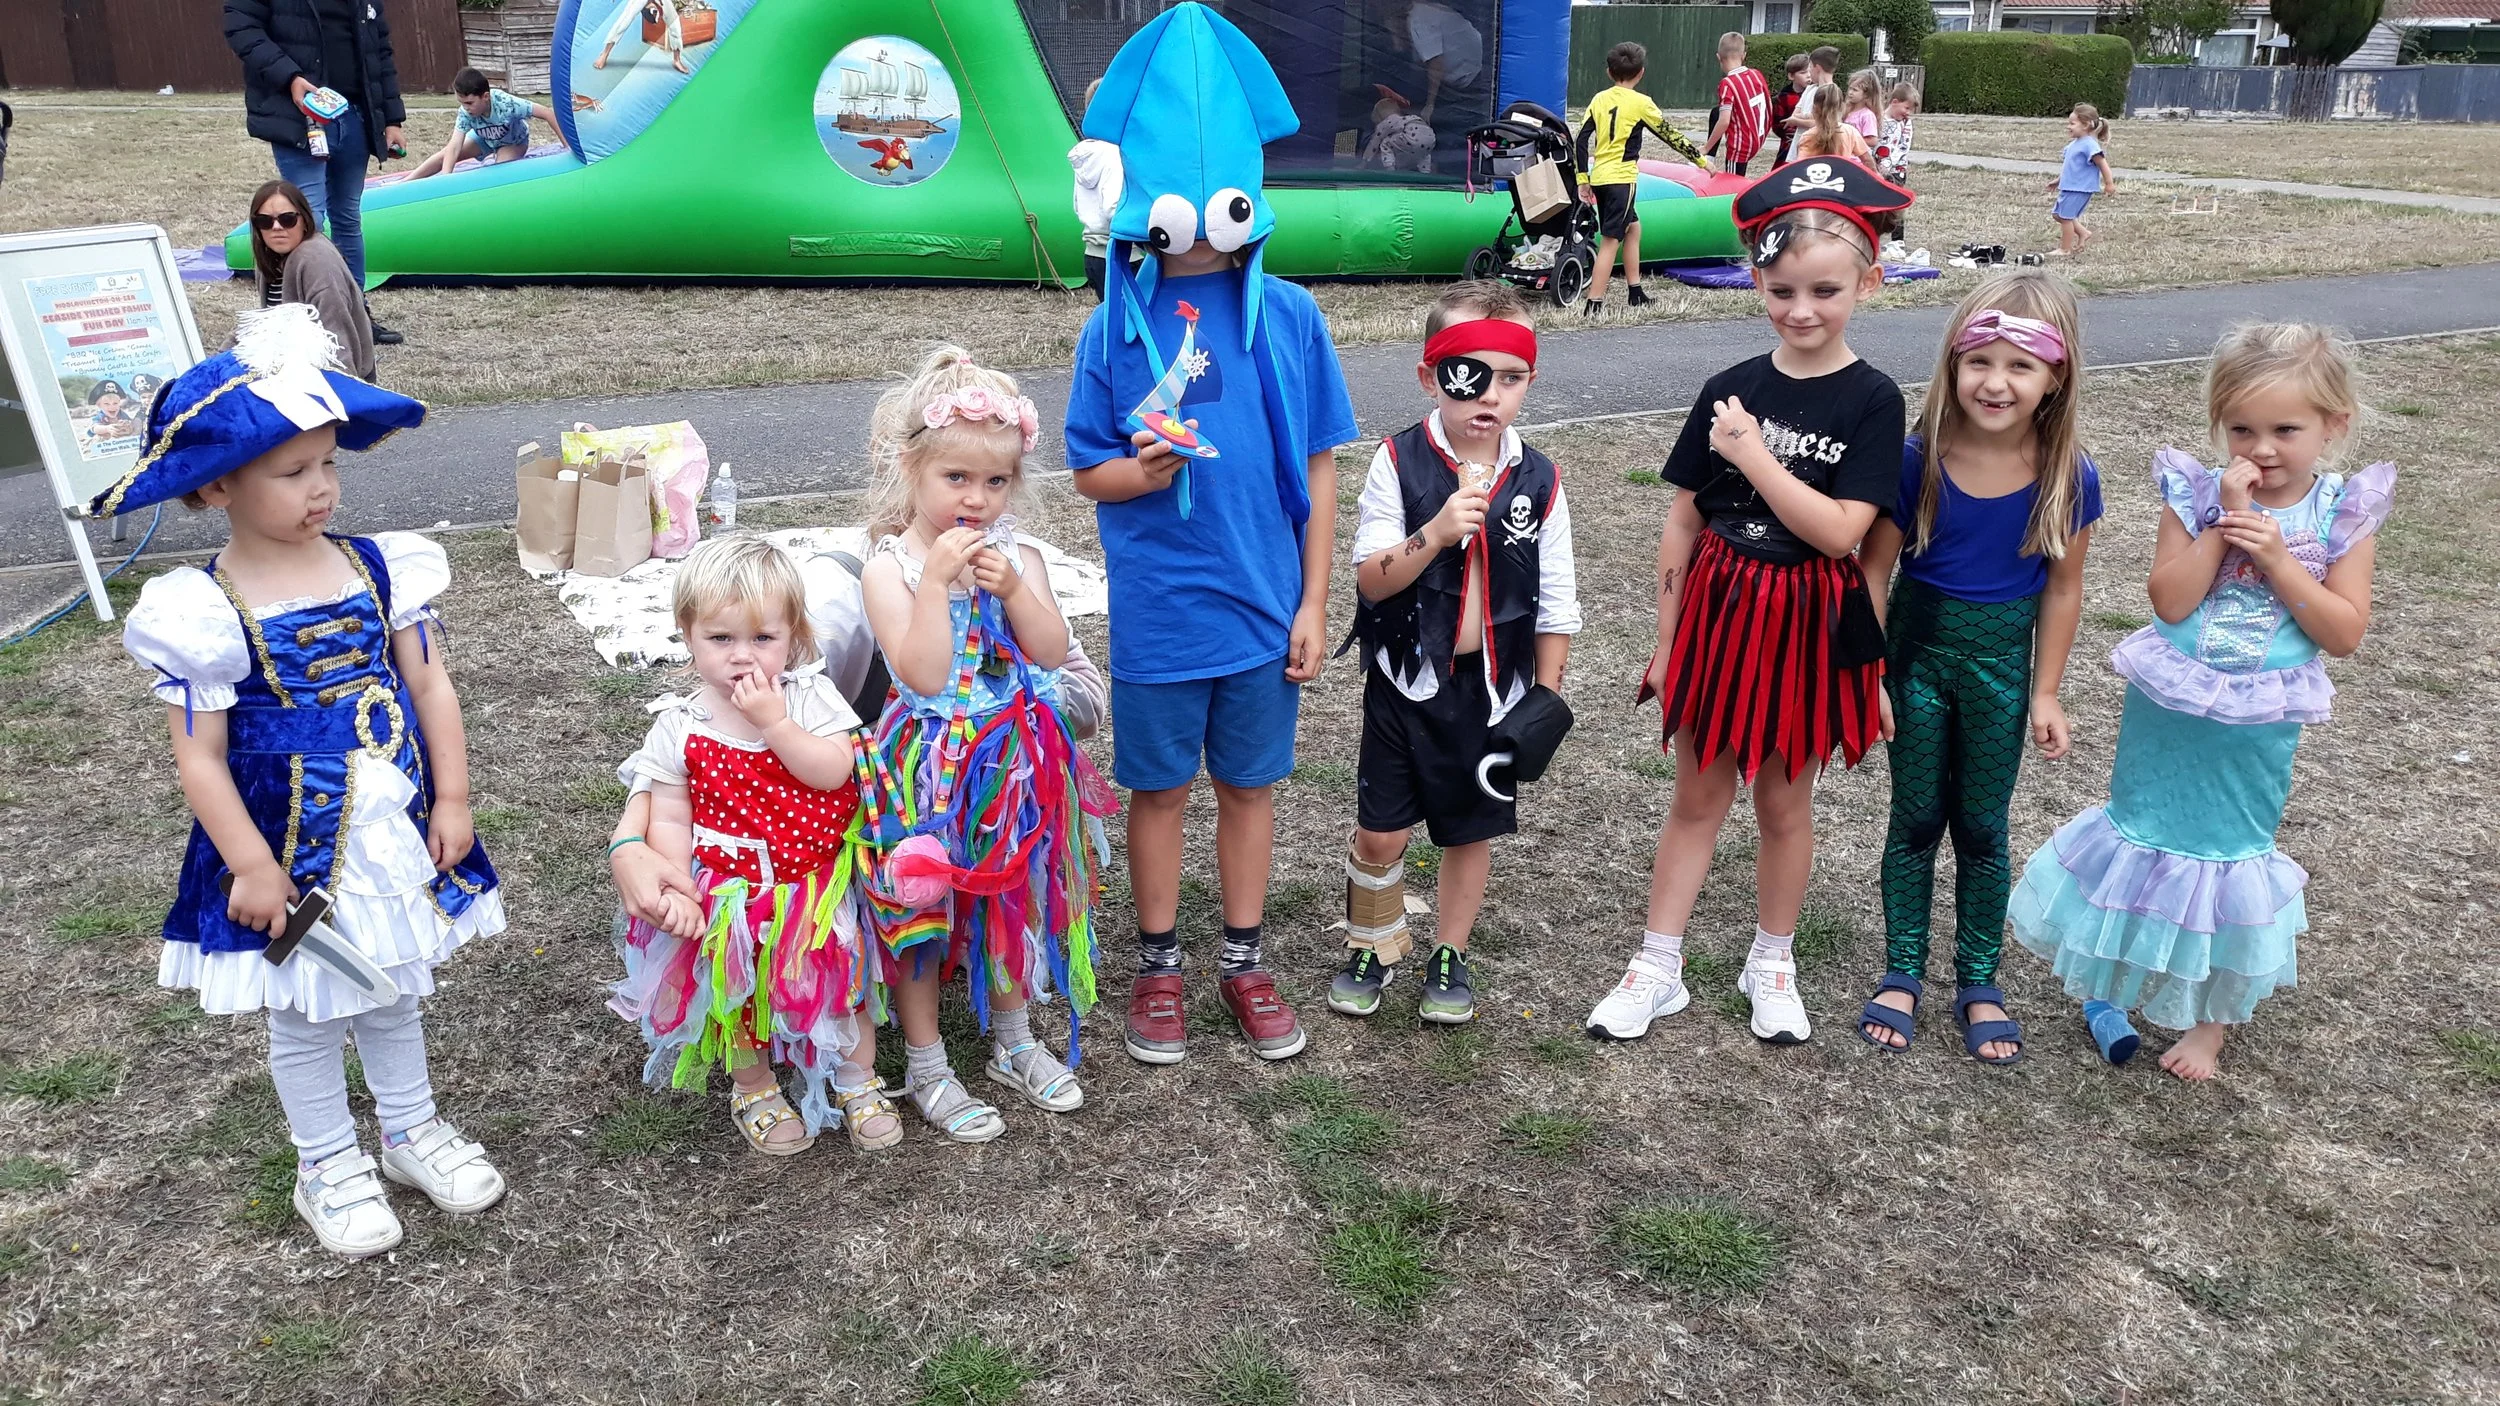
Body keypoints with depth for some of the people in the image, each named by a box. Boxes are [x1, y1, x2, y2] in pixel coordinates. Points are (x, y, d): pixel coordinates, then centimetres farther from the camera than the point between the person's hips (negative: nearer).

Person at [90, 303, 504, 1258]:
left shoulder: (380, 568, -6)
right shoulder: (203, 613, -17)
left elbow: (430, 687, 0)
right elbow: (200, 757, -13)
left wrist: (450, 802, -2)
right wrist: (253, 867, -14)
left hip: (394, 832, 4)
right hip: (292, 853, -3)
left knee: (391, 991, 22)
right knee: (303, 1014, 15)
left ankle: (412, 1130, 42)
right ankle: (327, 1167, 35)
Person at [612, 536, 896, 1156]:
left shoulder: (810, 695, -7)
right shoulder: (678, 727, -8)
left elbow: (833, 773, -18)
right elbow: (669, 819, -6)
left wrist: (775, 722, -25)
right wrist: (676, 889, -18)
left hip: (820, 886, 0)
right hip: (730, 894, 0)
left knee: (844, 974, 7)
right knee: (738, 988, 11)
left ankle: (856, 1079, 32)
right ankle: (755, 1087, 37)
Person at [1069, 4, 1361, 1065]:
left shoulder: (1290, 317, -4)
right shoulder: (1119, 326, -5)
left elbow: (1317, 468, 1)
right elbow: (1088, 473, 1)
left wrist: (1314, 602, -1)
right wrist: (1143, 471, -22)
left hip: (1264, 603, 1)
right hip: (1159, 609, -1)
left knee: (1250, 783, 14)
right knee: (1159, 787, 12)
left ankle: (1243, 961, 32)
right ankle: (1158, 967, 30)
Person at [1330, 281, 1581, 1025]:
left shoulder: (1538, 481, -4)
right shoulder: (1399, 463, -9)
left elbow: (1555, 605, 2)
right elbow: (1370, 579, -14)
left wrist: (1545, 701, 1)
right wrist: (1436, 532, -29)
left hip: (1492, 685, 2)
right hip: (1407, 682, -1)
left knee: (1472, 828, 13)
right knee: (1380, 829, 6)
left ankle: (1449, 955, 34)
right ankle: (1374, 944, 31)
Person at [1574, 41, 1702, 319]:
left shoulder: (1599, 99, 8)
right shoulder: (1640, 102, -6)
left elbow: (1581, 140, 4)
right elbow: (1671, 136, -1)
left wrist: (1583, 179, 10)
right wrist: (1701, 159, 9)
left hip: (1599, 177, 6)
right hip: (1621, 179, -6)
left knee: (1632, 228, 21)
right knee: (1610, 241, -7)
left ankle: (1634, 293, 26)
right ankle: (1594, 305, -12)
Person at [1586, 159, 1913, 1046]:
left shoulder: (1870, 401, -10)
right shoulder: (1730, 390, -1)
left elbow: (1840, 531, -18)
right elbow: (1684, 522, 2)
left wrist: (1752, 454, -19)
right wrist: (1666, 637, 4)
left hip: (1805, 629, -2)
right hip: (1716, 613, 2)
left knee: (1783, 801, 14)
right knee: (1697, 797, 11)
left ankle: (1771, 963, 33)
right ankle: (1658, 968, 21)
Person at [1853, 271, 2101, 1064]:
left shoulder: (2069, 477, -14)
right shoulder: (1917, 460, -17)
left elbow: (2061, 589, -3)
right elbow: (1874, 570, -10)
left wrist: (2045, 694, -1)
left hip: (2001, 663, 1)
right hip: (1916, 650, 0)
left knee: (1982, 828, 13)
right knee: (1916, 820, 12)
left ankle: (1979, 982, 29)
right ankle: (1902, 972, 27)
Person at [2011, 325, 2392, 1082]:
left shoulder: (2344, 515, -8)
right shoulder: (2197, 495, -9)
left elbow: (2345, 633, -14)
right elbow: (2169, 601, -18)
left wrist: (2275, 557, -23)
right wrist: (2222, 526, -25)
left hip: (2255, 728, 0)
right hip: (2169, 712, 0)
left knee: (2234, 851, 12)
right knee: (2142, 829, 14)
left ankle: (2211, 1016, 31)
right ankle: (2119, 979, 36)